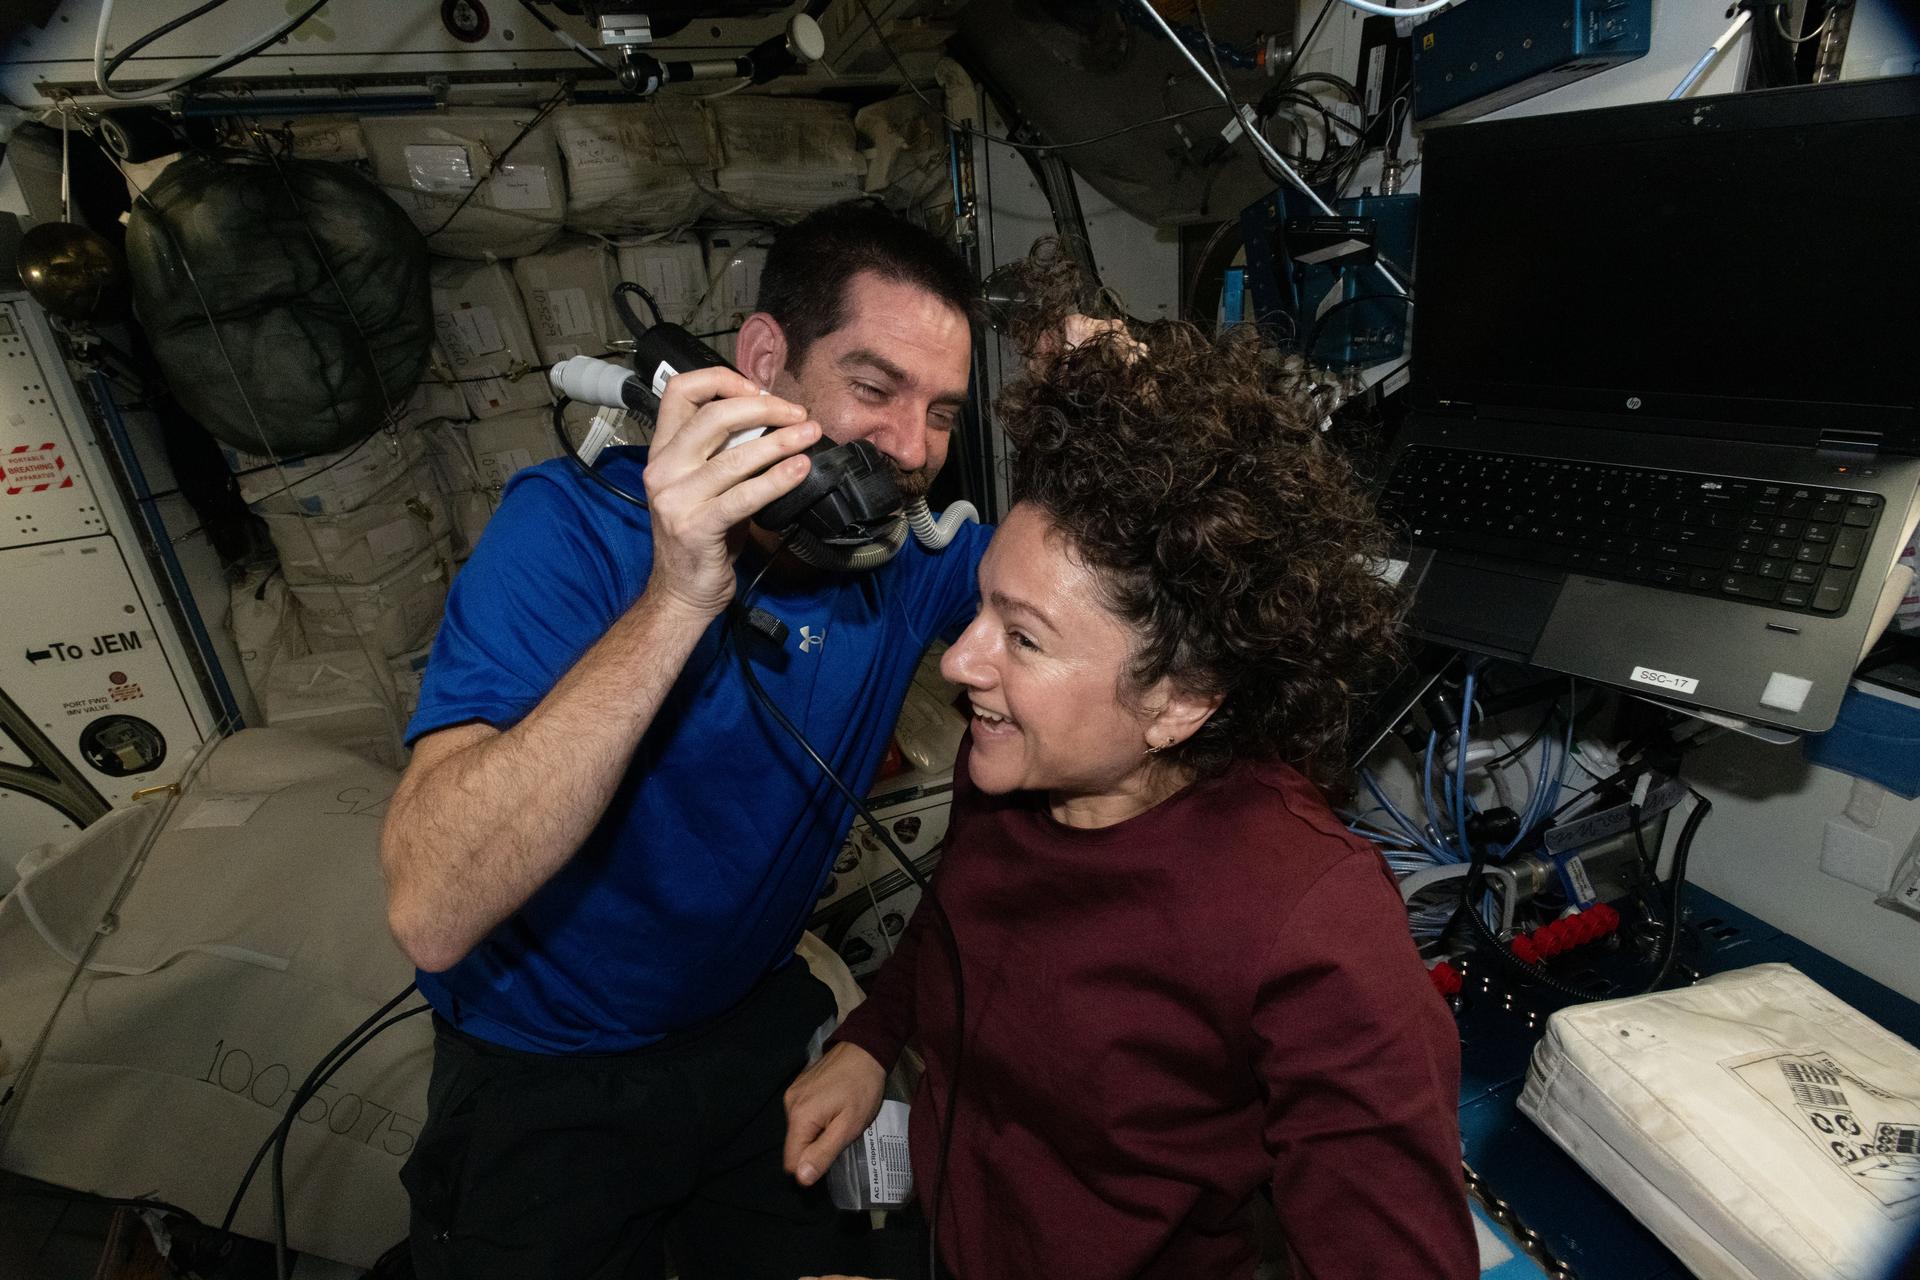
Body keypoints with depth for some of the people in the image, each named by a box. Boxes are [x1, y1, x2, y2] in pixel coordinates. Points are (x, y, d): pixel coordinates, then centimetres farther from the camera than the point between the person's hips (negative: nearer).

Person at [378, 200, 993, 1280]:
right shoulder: (574, 524, -26)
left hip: (760, 1025, 4)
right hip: (546, 1081, -3)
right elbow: (431, 916, -35)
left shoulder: (915, 552, -12)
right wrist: (675, 599, -46)